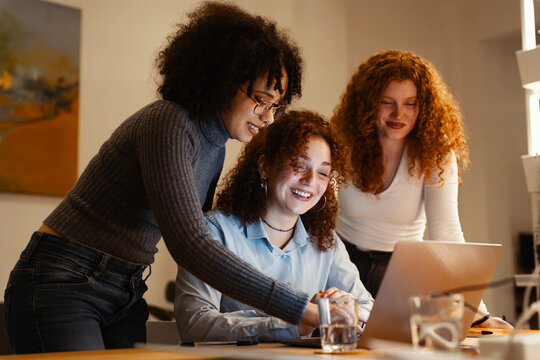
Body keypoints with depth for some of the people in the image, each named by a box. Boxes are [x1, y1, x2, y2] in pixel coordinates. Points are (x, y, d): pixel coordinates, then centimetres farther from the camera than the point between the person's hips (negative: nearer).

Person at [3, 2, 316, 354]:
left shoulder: (215, 147, 7)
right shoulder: (167, 124, -21)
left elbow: (199, 226, 21)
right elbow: (188, 243, -32)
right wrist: (303, 308, -34)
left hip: (126, 293, 8)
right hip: (62, 285, -8)